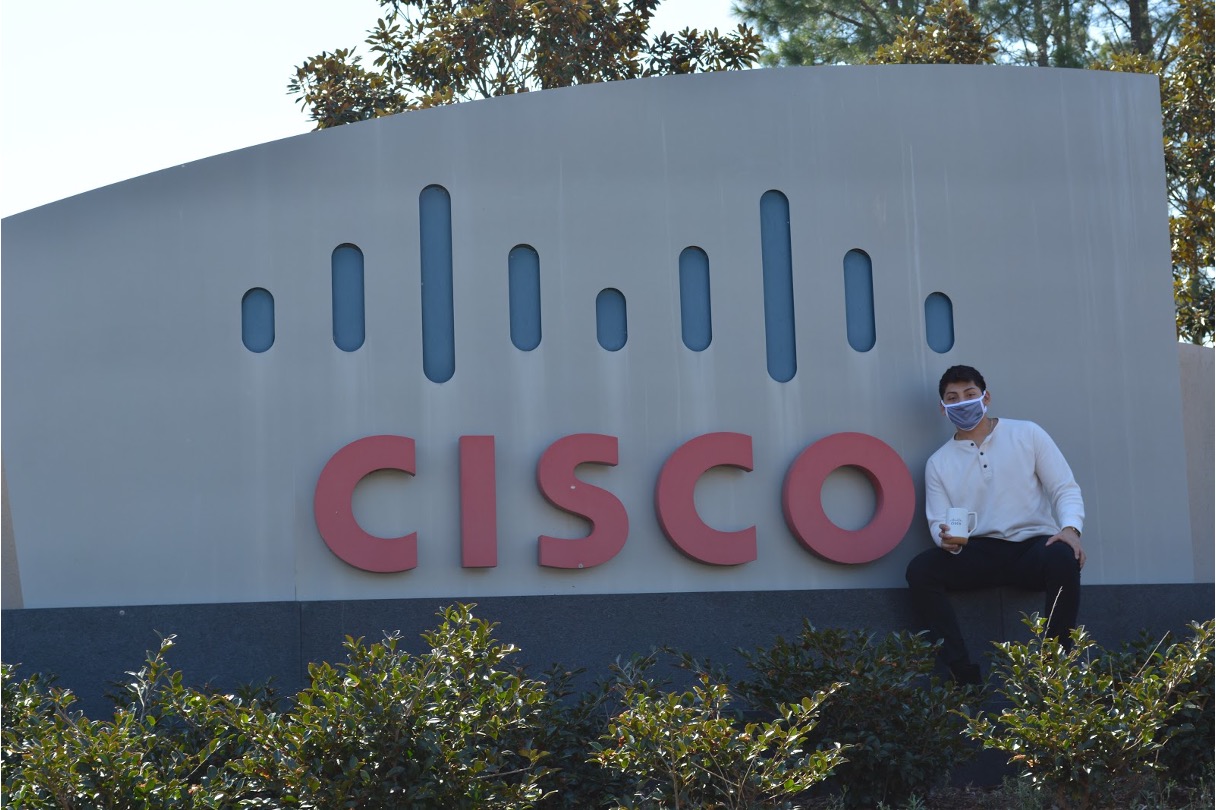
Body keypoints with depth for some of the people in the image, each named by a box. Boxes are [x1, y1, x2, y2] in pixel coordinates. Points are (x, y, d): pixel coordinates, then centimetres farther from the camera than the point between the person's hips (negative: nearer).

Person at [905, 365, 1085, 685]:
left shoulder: (1027, 435, 8)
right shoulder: (938, 463, 13)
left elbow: (1065, 489, 2)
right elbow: (938, 522, 6)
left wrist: (1070, 528, -19)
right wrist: (947, 540, -20)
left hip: (1032, 545, -2)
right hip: (979, 553, 2)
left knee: (1063, 557, -37)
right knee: (920, 570, -25)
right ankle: (964, 674, -26)